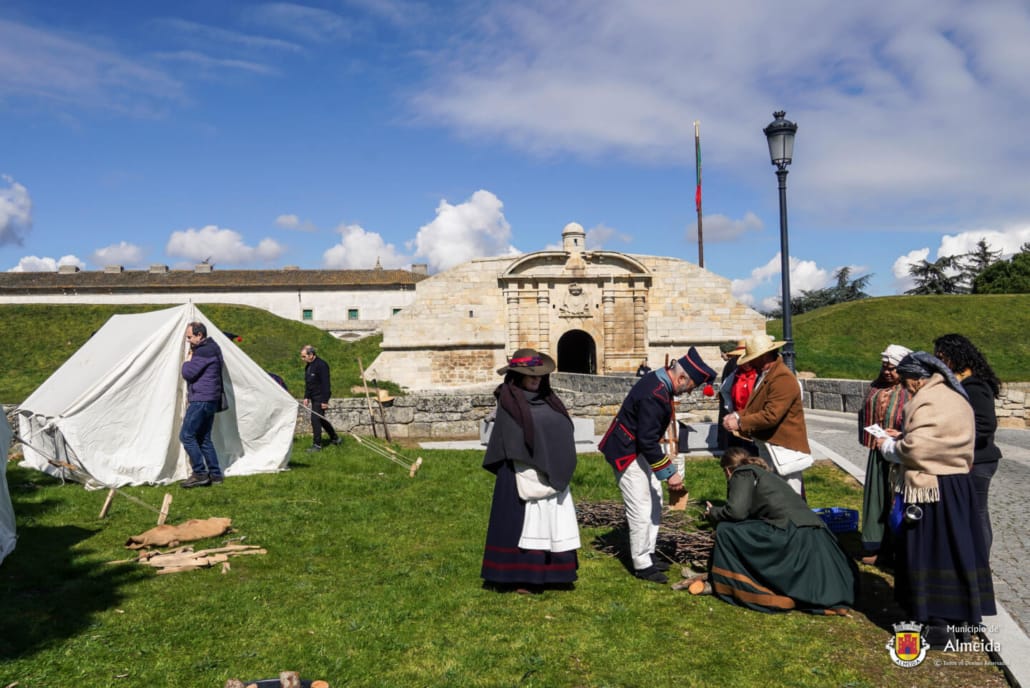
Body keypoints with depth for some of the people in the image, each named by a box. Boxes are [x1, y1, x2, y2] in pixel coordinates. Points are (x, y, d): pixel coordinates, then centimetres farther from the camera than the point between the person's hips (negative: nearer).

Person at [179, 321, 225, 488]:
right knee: (204, 438, 13)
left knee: (186, 436, -6)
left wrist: (187, 360, 0)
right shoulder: (212, 348, 17)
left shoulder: (203, 351, -15)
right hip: (211, 400, 10)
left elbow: (188, 373, -17)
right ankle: (215, 474, 14)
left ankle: (199, 473, -3)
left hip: (201, 400, -10)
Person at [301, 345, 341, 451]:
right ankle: (335, 438, 30)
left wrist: (324, 401, -21)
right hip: (314, 398, 10)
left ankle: (317, 445, -3)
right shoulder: (308, 366, 11)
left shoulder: (321, 365, -18)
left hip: (320, 398, -10)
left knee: (315, 419, -10)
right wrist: (306, 397, 14)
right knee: (321, 419, 17)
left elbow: (325, 384, -20)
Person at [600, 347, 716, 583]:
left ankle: (648, 554, 28)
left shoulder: (659, 379, 0)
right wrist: (669, 472, -22)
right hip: (627, 453, -11)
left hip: (638, 449, 11)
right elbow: (648, 441, -28)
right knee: (642, 509, -4)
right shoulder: (654, 396, -30)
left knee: (655, 501, 17)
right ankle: (642, 565, 9)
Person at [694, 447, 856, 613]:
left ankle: (721, 583, 4)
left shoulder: (743, 474, 4)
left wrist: (713, 513, 9)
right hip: (813, 537, 9)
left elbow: (736, 511, -11)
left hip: (791, 535, -9)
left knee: (726, 530, -2)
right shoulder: (765, 475, 30)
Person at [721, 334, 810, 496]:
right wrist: (738, 415, 1)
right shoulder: (765, 375, 12)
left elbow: (771, 415, -26)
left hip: (783, 448, -10)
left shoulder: (783, 379, -20)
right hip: (767, 446, 10)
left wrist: (740, 423, -18)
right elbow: (757, 408, 20)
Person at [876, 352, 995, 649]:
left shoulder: (928, 402, -17)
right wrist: (903, 437, 14)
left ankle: (940, 626, 7)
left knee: (930, 554, 0)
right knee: (954, 551, 15)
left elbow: (914, 449, -21)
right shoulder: (956, 398, 14)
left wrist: (889, 446, -3)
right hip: (957, 485, 9)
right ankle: (960, 616, 26)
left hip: (931, 491, -9)